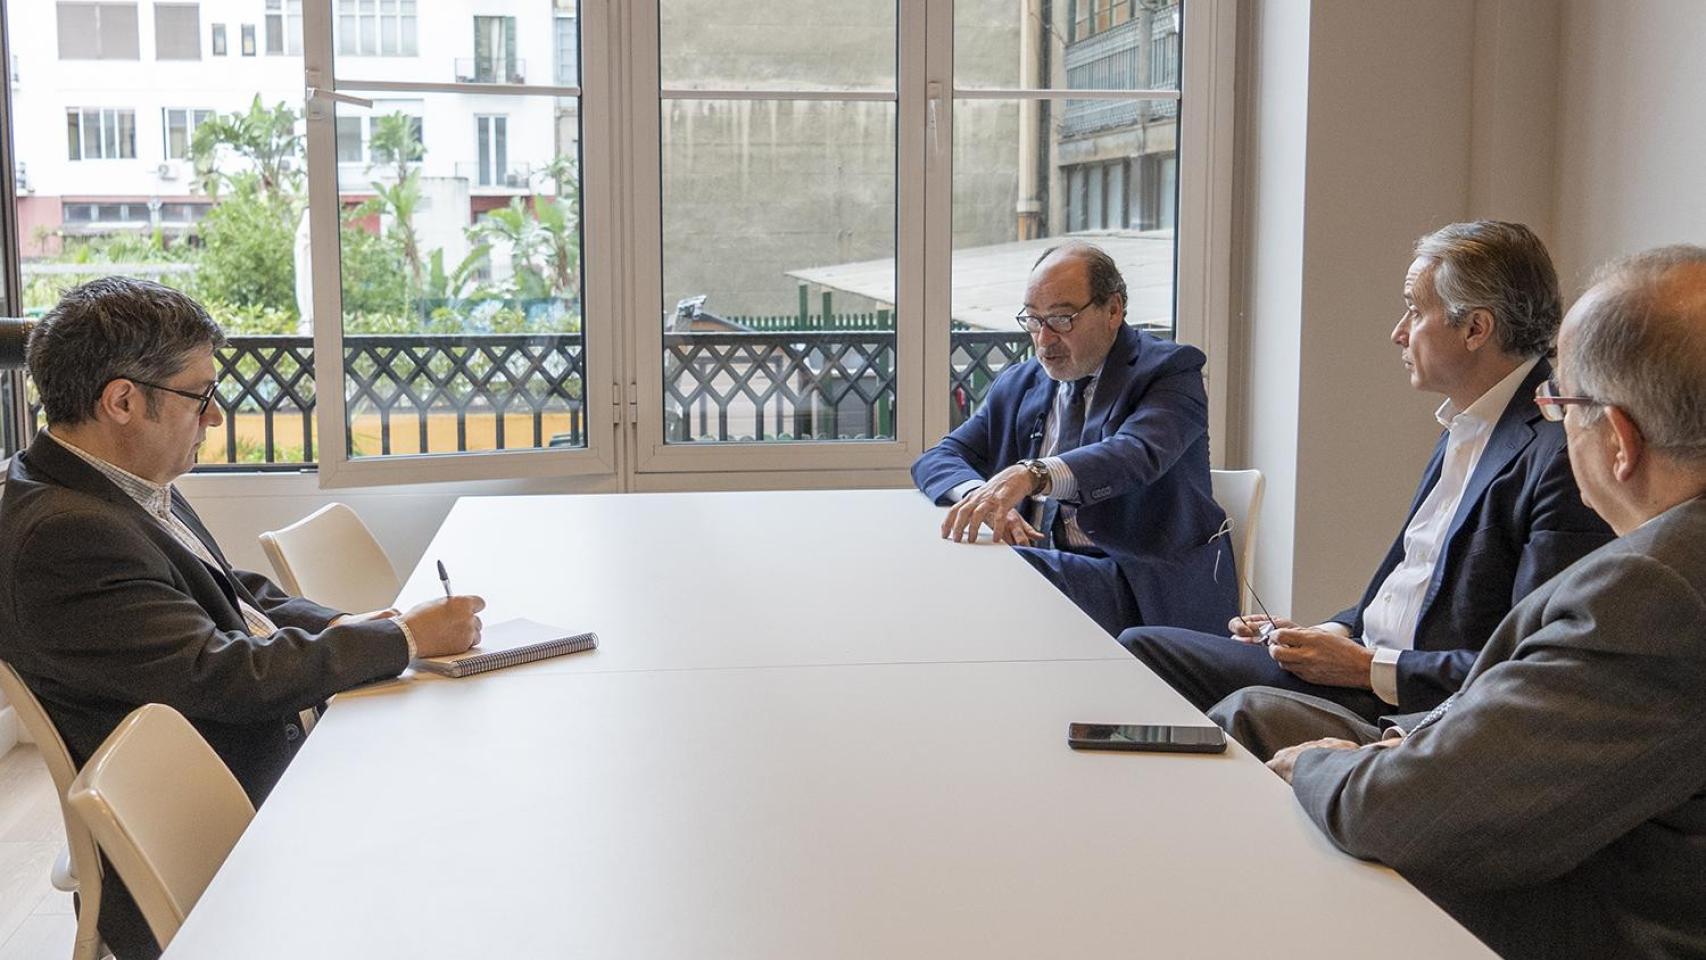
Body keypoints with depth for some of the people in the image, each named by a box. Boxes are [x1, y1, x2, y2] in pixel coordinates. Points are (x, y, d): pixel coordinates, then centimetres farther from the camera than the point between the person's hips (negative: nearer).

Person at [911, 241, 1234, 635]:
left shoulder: (1170, 370, -1)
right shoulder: (1018, 385, 17)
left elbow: (1137, 455, -22)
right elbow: (935, 461, 10)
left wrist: (1033, 475, -40)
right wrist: (981, 496, -15)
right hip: (1038, 564, 5)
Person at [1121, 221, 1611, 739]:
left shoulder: (1560, 457, -18)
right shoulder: (1464, 425, 14)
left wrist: (1367, 668, -17)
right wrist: (1332, 633, 4)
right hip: (1361, 660, 9)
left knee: (1246, 715, -31)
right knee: (1140, 647, 4)